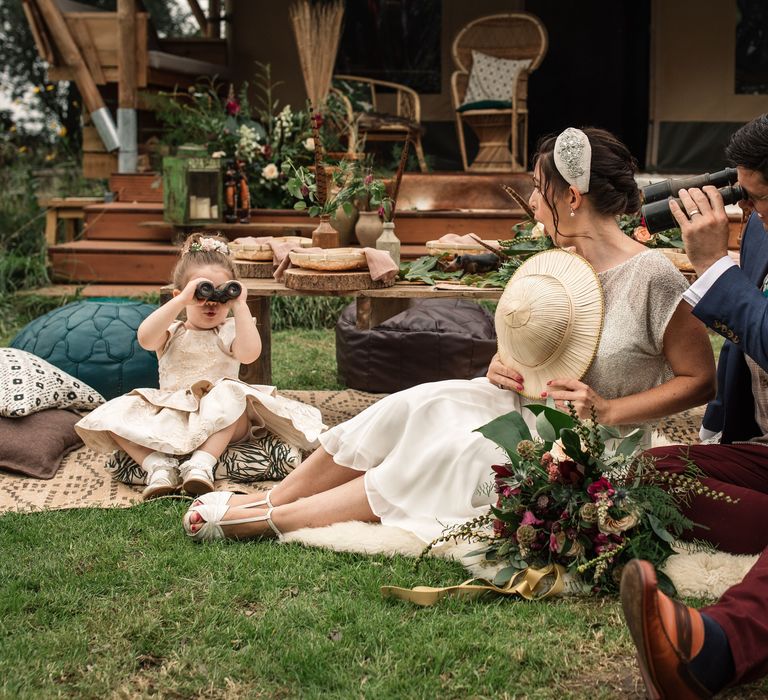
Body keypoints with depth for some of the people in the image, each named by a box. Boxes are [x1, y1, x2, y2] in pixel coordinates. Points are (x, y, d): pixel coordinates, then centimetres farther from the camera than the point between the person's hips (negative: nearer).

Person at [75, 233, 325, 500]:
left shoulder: (230, 331, 8)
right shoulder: (172, 333, 11)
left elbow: (250, 352, -17)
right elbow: (145, 338, -15)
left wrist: (240, 306, -12)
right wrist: (181, 300, -19)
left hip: (219, 422, -2)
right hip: (170, 421, 2)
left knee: (229, 391, -35)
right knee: (115, 414, -18)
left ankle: (202, 462, -40)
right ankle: (159, 465, -30)